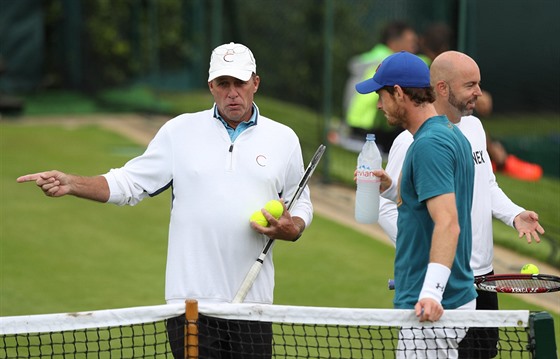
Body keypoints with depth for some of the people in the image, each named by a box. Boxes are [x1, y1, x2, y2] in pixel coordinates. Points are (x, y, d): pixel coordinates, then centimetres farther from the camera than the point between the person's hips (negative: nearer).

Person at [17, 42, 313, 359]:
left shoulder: (285, 139, 9)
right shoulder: (179, 131, 7)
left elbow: (302, 206, 17)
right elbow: (129, 184, 9)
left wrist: (289, 228, -6)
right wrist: (71, 184, -6)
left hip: (252, 301, 1)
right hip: (192, 299, -1)